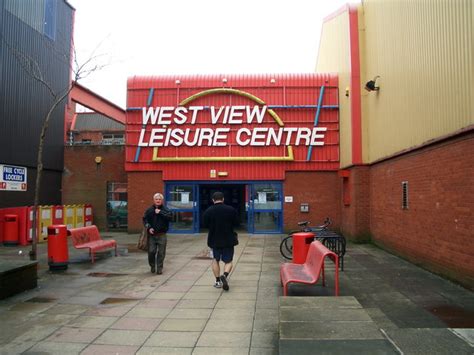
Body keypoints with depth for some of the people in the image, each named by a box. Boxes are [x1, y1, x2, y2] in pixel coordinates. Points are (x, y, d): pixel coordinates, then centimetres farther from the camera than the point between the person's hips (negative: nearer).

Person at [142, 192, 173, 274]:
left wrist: (160, 212, -17)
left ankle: (159, 268, 13)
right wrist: (149, 228, -10)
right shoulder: (149, 210, 5)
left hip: (161, 235, -1)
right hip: (152, 234, 1)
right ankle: (152, 266, 24)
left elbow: (170, 216, -16)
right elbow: (145, 219, 4)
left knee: (161, 252, 1)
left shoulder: (165, 209, 1)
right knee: (151, 251, 3)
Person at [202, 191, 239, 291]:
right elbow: (236, 223, -2)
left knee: (215, 260, 19)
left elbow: (205, 224, -1)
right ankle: (225, 275, -18)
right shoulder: (231, 210, -8)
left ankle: (218, 281, 17)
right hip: (228, 240, -1)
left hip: (214, 240, 1)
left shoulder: (208, 211, -8)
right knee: (228, 261, 9)